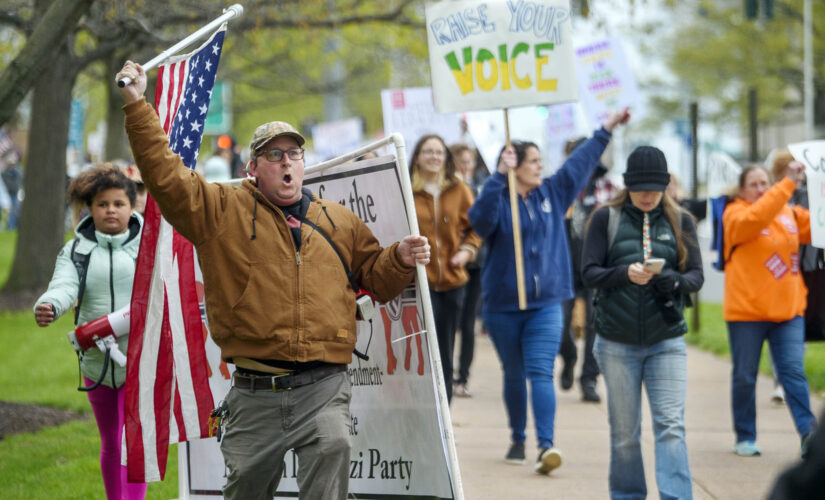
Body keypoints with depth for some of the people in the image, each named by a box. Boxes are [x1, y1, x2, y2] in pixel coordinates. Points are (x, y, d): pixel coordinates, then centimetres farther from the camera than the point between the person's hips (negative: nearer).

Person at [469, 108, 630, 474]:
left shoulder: (552, 193, 8)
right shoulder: (498, 200, -6)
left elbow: (581, 162, 18)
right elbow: (480, 218, -29)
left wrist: (606, 130, 22)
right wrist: (499, 174, -32)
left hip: (546, 303, 2)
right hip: (502, 304, -1)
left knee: (540, 373, -12)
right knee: (514, 375, 12)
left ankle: (546, 445, -23)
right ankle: (517, 440, 28)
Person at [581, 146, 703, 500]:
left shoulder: (680, 221, 6)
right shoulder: (606, 218, 2)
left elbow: (696, 276, 2)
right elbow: (589, 272, -3)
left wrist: (674, 281, -21)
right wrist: (625, 273, -22)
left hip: (667, 342, 0)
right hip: (618, 344, 0)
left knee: (671, 426, -11)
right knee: (624, 432, 7)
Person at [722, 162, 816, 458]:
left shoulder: (790, 214, 11)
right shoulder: (735, 214, -4)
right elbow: (756, 218, -24)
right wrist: (789, 184, -31)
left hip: (788, 310, 3)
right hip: (746, 310, -3)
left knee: (793, 372, -6)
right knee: (745, 376, 6)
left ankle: (808, 433, -11)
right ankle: (745, 438, 16)